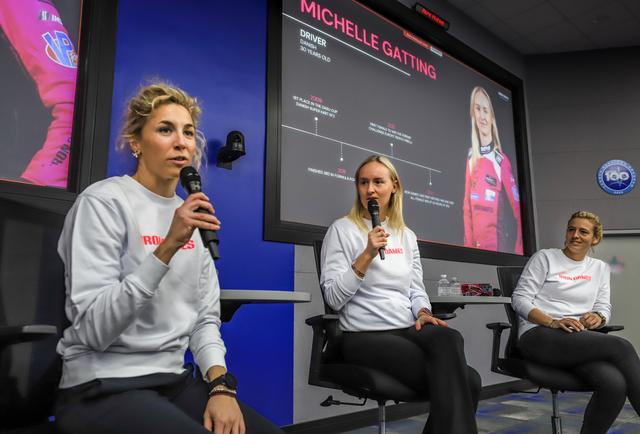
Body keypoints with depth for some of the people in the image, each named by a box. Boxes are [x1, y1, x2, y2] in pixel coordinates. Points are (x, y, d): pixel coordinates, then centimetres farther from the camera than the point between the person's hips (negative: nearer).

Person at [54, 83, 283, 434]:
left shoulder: (192, 215, 9)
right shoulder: (103, 202, -11)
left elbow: (205, 316, 8)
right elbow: (93, 330, -18)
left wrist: (220, 385, -8)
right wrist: (167, 248, -27)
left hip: (176, 381, 6)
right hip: (104, 389, -6)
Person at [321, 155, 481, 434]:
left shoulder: (407, 236, 16)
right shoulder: (342, 229, -1)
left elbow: (416, 288, 17)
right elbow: (334, 299, -10)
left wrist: (423, 312, -5)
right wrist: (367, 255, -19)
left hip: (408, 329, 5)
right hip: (365, 336, -5)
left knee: (448, 338, -31)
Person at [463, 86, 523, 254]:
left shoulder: (502, 161, -8)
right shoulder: (471, 157, 6)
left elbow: (519, 210, -9)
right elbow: (467, 207, 9)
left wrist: (518, 251, -11)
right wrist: (468, 244, 6)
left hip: (497, 245, -4)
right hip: (475, 245, 4)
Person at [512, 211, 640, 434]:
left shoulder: (600, 268, 21)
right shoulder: (544, 257, 5)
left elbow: (604, 307, 16)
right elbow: (519, 299, -2)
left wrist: (598, 317, -10)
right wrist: (552, 322, -18)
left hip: (581, 340, 5)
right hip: (538, 336, -4)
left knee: (615, 384, -30)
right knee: (620, 346, -28)